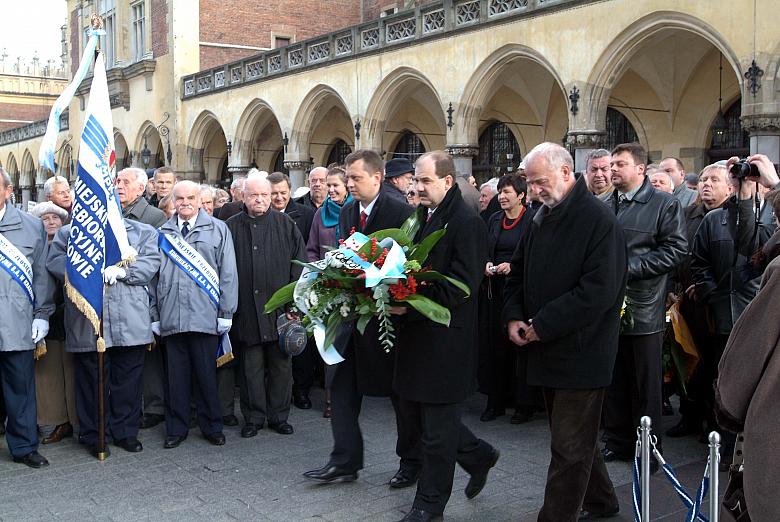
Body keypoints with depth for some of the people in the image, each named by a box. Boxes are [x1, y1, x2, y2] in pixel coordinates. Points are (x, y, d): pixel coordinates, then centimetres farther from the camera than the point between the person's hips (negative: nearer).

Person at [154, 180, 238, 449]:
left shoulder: (217, 230, 5)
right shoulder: (163, 233, 12)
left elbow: (228, 273, 2)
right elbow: (154, 275, 12)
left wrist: (226, 313, -3)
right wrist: (155, 315, 8)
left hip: (205, 315, -2)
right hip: (171, 316, 2)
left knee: (206, 375, 5)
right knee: (176, 374, 9)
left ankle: (212, 427, 19)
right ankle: (176, 429, 20)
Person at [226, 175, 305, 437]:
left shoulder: (285, 225, 3)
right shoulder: (232, 227, 5)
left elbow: (299, 265, 1)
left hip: (279, 307, 0)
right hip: (247, 309, 0)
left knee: (281, 365, 8)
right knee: (251, 367, 7)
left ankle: (279, 416, 21)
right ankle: (254, 417, 20)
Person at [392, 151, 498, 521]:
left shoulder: (467, 224, -15)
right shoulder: (421, 219, 12)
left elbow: (461, 286, -20)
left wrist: (412, 305, -24)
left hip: (446, 339, -9)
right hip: (416, 334, 9)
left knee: (437, 426, 4)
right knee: (412, 411, 17)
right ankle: (478, 455, 36)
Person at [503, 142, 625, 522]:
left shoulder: (598, 219, -15)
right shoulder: (541, 219, 11)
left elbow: (599, 291, -22)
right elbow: (519, 272, 17)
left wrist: (543, 326, -19)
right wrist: (514, 316, -1)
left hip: (581, 353, -8)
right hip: (548, 349, 9)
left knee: (569, 447, 0)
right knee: (576, 436, 20)